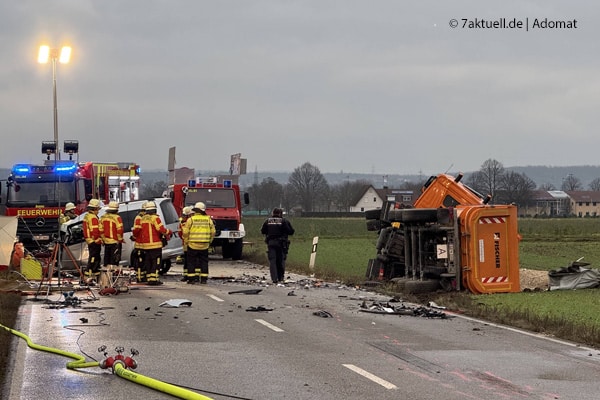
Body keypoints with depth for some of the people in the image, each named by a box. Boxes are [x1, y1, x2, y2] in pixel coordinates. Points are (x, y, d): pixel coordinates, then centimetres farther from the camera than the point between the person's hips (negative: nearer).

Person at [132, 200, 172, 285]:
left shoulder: (142, 219, 11)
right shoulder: (155, 218, -11)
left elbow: (136, 230, 14)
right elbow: (161, 229, -16)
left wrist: (138, 239, 28)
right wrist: (169, 232, 1)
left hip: (145, 245, 7)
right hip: (155, 245, -7)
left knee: (148, 262, 12)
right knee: (156, 262, -4)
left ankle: (149, 278, 12)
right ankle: (153, 279, -11)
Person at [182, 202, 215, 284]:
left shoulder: (191, 219, -5)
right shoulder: (208, 219, 1)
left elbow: (185, 233, -6)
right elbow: (213, 232, 4)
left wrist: (185, 243, 7)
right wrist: (209, 241, 17)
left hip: (192, 245, -2)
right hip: (204, 246, 2)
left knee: (191, 262, 6)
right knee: (204, 262, 10)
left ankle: (191, 278, 4)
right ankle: (204, 279, 10)